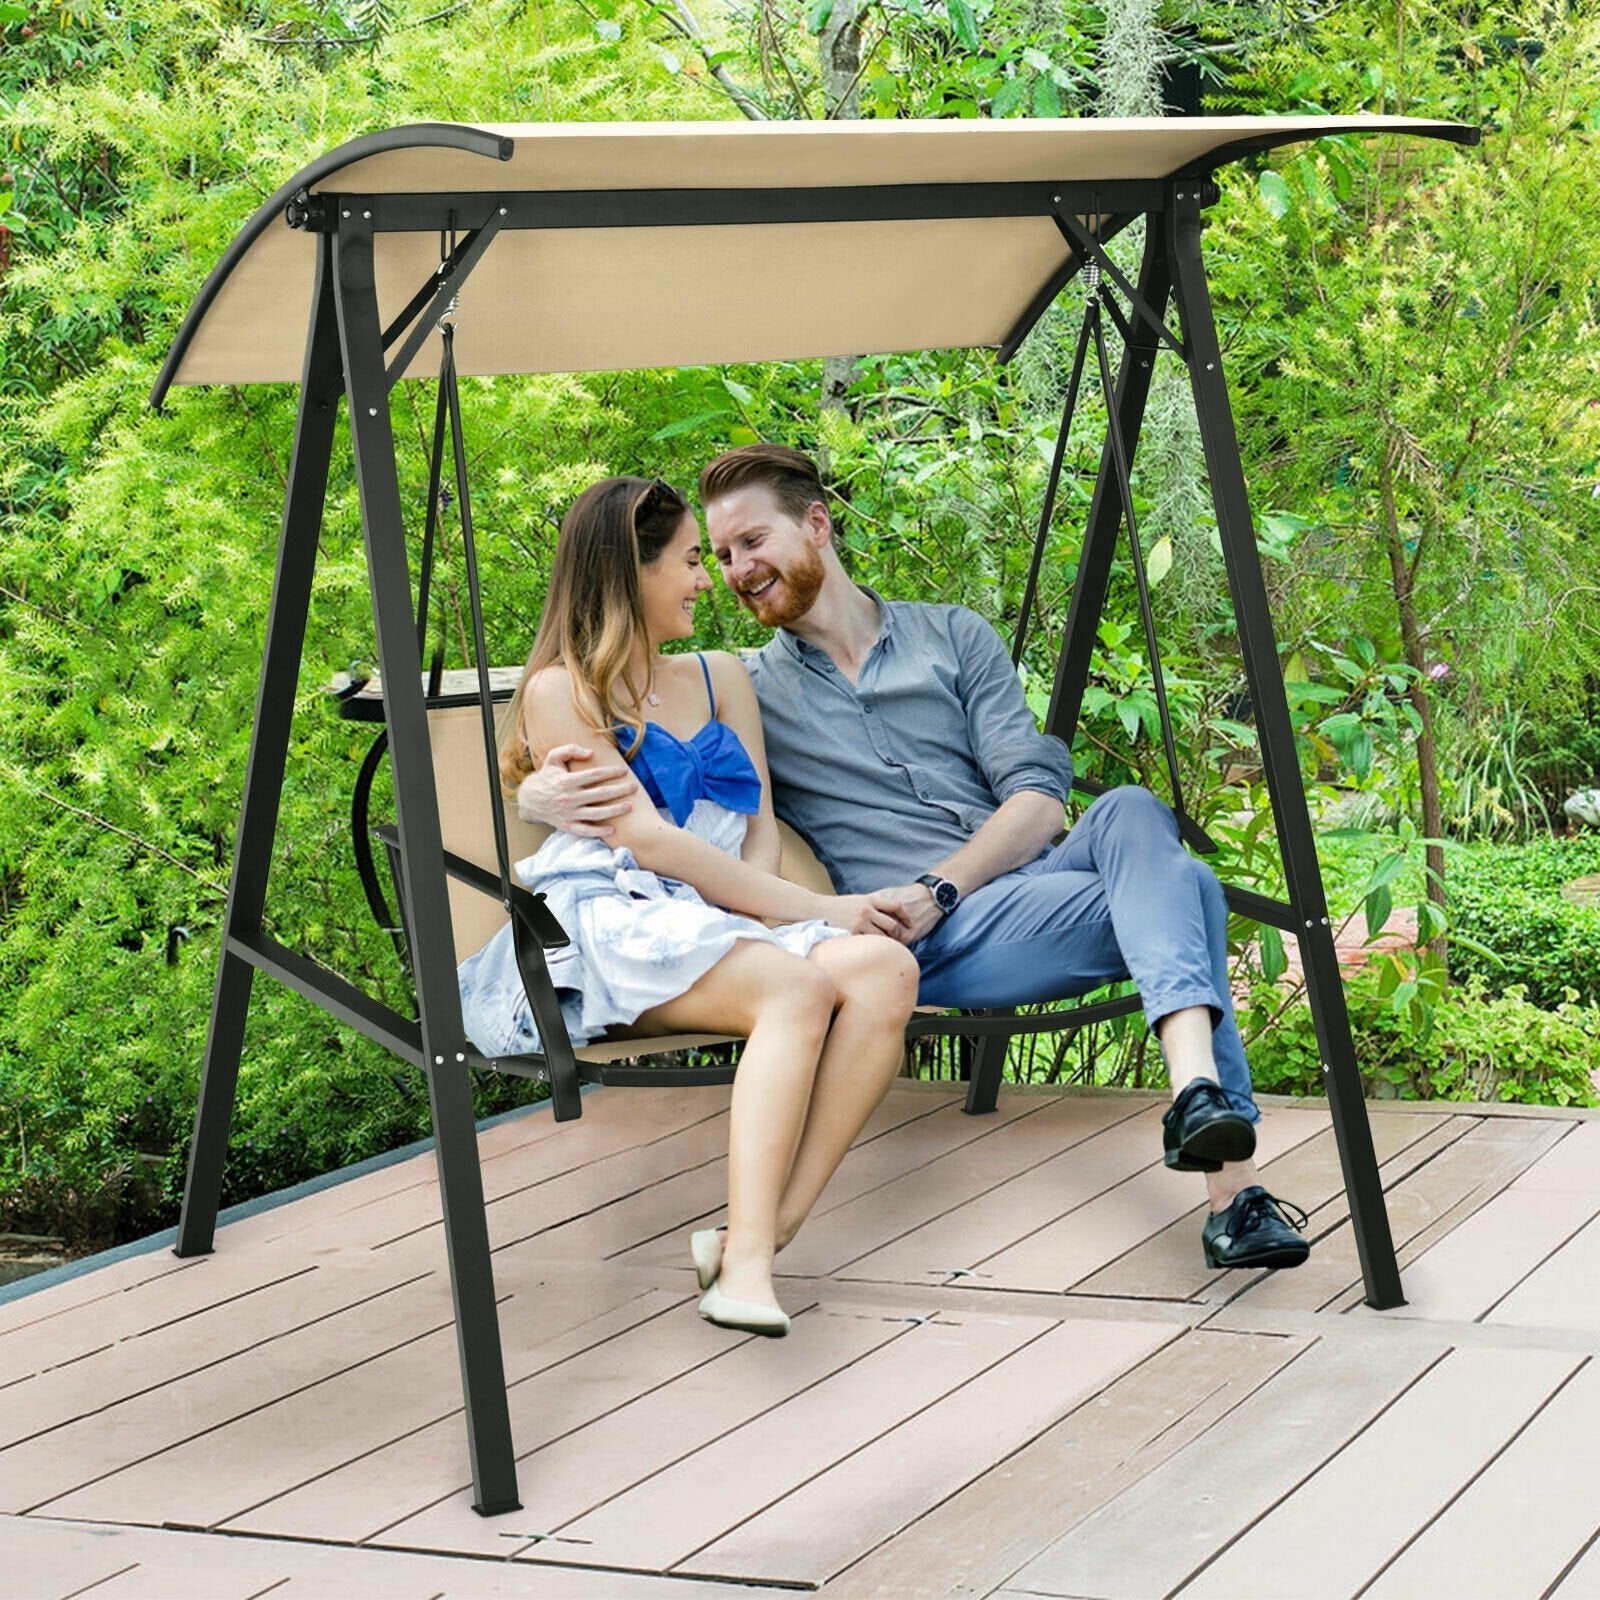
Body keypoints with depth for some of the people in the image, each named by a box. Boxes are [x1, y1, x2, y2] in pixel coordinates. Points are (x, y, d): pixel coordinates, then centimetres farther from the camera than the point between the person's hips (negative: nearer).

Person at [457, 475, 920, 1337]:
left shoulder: (721, 678, 27)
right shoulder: (561, 692, 6)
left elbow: (761, 826, 18)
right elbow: (648, 841, -5)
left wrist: (760, 901, -6)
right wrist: (810, 908, -11)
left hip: (724, 924, 6)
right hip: (609, 927, -6)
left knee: (883, 969, -27)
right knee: (798, 986, -35)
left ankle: (760, 1234, -38)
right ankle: (746, 1262, -46)